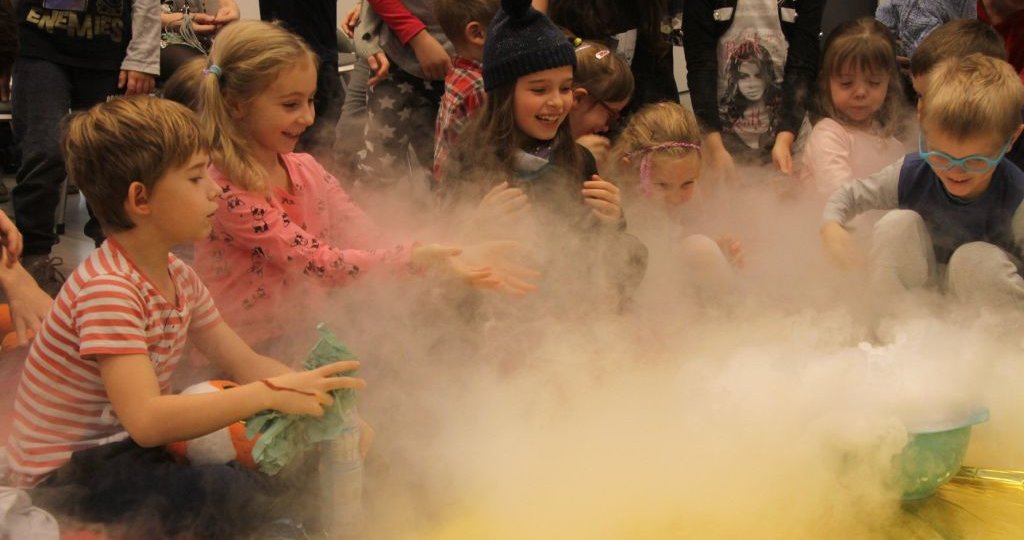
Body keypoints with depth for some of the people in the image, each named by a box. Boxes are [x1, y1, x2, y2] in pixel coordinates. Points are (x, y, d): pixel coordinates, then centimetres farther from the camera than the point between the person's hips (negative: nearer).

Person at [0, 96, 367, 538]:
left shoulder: (180, 278, 4)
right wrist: (272, 394, -36)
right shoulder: (108, 289, -26)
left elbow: (244, 363, 7)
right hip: (64, 477, -9)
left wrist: (310, 390, -13)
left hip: (125, 447, 9)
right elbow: (146, 421, -36)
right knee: (247, 498, -27)